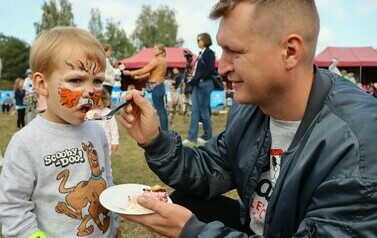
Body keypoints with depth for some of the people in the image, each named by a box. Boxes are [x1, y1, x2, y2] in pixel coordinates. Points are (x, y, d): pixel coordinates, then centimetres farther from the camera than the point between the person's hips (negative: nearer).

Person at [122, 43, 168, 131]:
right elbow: (151, 73, 17)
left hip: (156, 87, -10)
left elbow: (144, 70, -13)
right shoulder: (162, 60, 17)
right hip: (160, 86, 10)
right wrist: (138, 77, 16)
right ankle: (165, 130, 17)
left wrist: (130, 73, -6)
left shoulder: (157, 60, -11)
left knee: (160, 110, -8)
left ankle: (164, 131, -5)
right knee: (162, 110, 12)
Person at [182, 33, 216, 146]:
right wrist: (194, 80, 5)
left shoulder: (209, 53, -7)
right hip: (197, 85, 8)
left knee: (204, 111, -1)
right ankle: (192, 137, 5)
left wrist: (201, 79, -12)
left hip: (204, 84, -8)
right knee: (194, 110, 4)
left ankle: (207, 136, 13)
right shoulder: (201, 53, 18)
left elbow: (210, 70, -16)